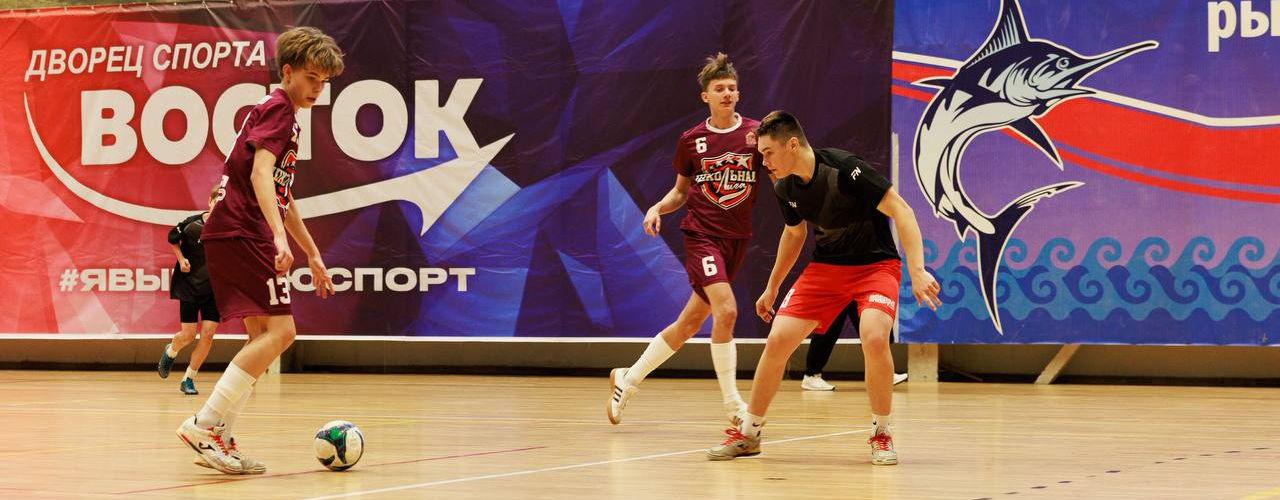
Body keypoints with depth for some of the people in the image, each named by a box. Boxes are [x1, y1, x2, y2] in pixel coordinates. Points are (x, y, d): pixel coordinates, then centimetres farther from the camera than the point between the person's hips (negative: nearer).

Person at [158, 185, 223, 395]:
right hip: (189, 284, -1)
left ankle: (188, 379, 8)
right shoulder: (193, 224, -16)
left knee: (208, 334, -9)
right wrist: (181, 259, -9)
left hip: (214, 289, 1)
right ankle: (170, 351, 36)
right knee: (188, 335, -1)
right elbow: (172, 238, 4)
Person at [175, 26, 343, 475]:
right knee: (279, 330, -14)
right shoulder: (277, 108, -8)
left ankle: (219, 440, 8)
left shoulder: (286, 115, 24)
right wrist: (279, 237, -34)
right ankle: (204, 425, -18)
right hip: (241, 232, -10)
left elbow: (283, 196, 32)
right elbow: (260, 174, -23)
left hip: (233, 236, 10)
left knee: (261, 336, 10)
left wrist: (313, 254, 34)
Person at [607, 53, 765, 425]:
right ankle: (731, 403, -13)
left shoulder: (755, 133, 0)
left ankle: (627, 380, 25)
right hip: (701, 233, -2)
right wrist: (659, 207, -5)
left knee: (690, 322, 7)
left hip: (737, 238, 2)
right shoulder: (691, 140, 2)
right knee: (726, 310, -22)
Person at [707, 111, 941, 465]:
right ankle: (749, 433, 12)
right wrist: (771, 288, 24)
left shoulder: (845, 169, -24)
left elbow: (900, 210, -22)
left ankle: (881, 435, -9)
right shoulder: (785, 189, -3)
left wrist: (917, 269, -31)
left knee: (874, 338, -30)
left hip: (875, 264, -5)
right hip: (825, 266, 6)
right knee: (777, 340, -7)